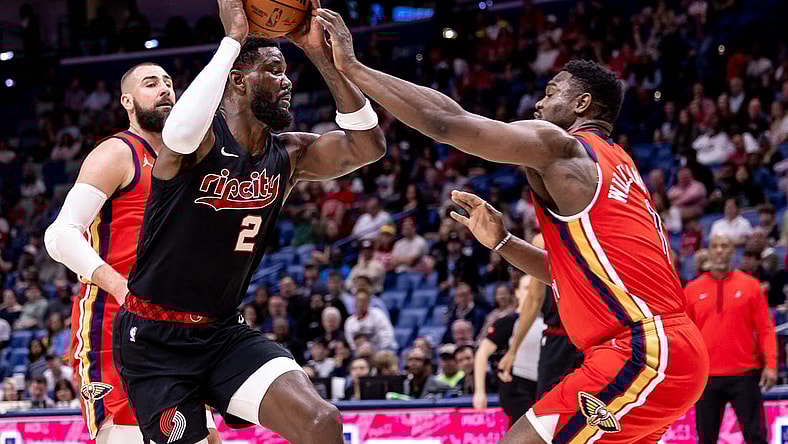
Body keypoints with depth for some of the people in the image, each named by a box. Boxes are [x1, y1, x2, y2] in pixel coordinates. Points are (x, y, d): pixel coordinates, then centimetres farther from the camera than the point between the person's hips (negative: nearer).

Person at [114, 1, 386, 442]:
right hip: (155, 340, -5)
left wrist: (322, 55, -15)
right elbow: (179, 132, -41)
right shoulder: (203, 140, -16)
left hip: (225, 332, 6)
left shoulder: (288, 155, 3)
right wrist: (234, 38, -36)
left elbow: (368, 145, -7)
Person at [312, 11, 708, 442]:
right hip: (676, 353, 10)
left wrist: (352, 67, -3)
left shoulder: (559, 147, -4)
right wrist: (501, 242, 22)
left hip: (644, 353, -10)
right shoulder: (614, 165, 25)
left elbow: (445, 121, -10)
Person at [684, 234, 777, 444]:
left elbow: (765, 329, 1)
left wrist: (770, 365, -8)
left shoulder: (750, 285, 3)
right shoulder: (692, 290, 6)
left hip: (745, 374, -1)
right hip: (706, 377, 2)